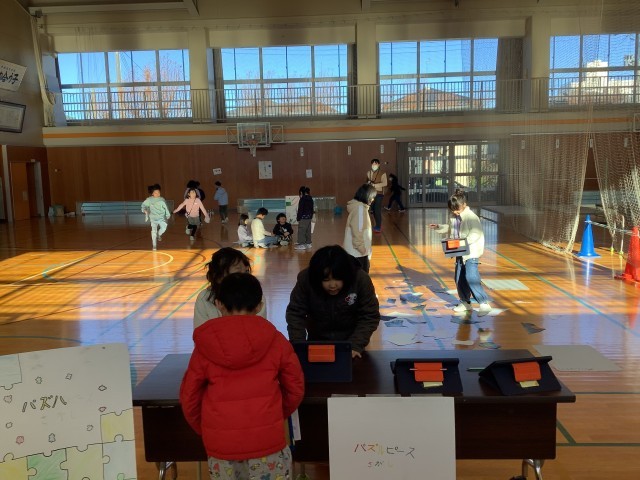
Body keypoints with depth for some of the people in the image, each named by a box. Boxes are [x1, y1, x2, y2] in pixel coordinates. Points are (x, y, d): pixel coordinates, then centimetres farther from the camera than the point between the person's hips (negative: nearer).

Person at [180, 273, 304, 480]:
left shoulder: (204, 346, -5)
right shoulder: (275, 340, -6)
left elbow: (189, 396, 2)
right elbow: (295, 388, 3)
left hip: (220, 442, 1)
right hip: (267, 438, -1)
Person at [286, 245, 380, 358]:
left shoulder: (361, 279, -27)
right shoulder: (305, 280, -25)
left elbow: (370, 316, -20)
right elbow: (295, 314, -18)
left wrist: (356, 345, -30)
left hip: (351, 339, -1)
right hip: (317, 340, 1)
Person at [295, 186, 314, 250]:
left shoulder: (302, 199, -14)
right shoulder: (310, 199, 10)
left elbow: (300, 209, -15)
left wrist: (298, 218, -10)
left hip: (303, 218, -8)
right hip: (309, 217, 8)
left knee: (301, 231, -5)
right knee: (308, 231, 14)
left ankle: (302, 244, -6)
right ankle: (308, 243, 20)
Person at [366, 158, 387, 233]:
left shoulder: (382, 173, -6)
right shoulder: (368, 173, 10)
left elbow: (385, 183, -14)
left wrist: (374, 185, -23)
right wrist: (368, 183, -6)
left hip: (379, 193, -5)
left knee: (378, 210, -11)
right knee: (374, 210, 10)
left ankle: (378, 227, -5)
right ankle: (378, 225, 25)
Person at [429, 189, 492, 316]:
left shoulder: (471, 216, -16)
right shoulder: (453, 217, 7)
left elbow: (476, 233, -23)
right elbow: (449, 228, 25)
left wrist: (465, 241, -34)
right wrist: (439, 227, 10)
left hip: (471, 252, -9)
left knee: (471, 278, -18)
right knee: (459, 278, 13)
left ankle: (484, 303, -9)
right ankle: (465, 302, 29)